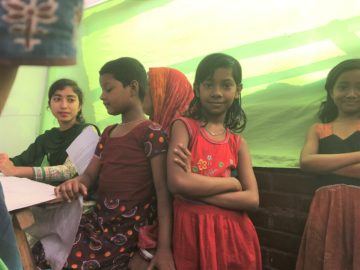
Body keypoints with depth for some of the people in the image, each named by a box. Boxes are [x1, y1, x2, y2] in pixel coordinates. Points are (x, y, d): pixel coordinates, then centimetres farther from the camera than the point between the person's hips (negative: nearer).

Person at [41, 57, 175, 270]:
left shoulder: (151, 132, -11)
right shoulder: (108, 133, 16)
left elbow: (162, 191, -15)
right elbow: (90, 175, 16)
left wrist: (164, 247, -21)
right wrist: (75, 183, -10)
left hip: (130, 227, -7)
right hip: (99, 219, 7)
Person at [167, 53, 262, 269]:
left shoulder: (238, 143, 5)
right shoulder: (184, 126, -5)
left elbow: (252, 199, -6)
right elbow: (177, 183, -18)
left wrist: (197, 189, -16)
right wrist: (232, 183, -10)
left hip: (231, 232, 3)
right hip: (191, 230, -3)